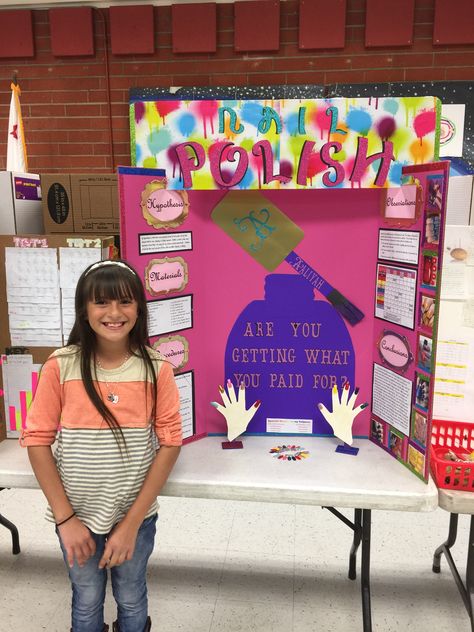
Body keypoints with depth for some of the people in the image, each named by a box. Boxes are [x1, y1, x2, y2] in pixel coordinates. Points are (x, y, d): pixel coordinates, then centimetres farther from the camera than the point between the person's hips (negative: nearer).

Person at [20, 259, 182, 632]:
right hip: (77, 514, 0)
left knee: (131, 599, 20)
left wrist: (132, 521, -11)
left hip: (136, 514, 0)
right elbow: (37, 440, -8)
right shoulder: (61, 366, -13)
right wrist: (65, 517, -9)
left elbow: (170, 441, -10)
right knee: (87, 601, 21)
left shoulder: (156, 368, -13)